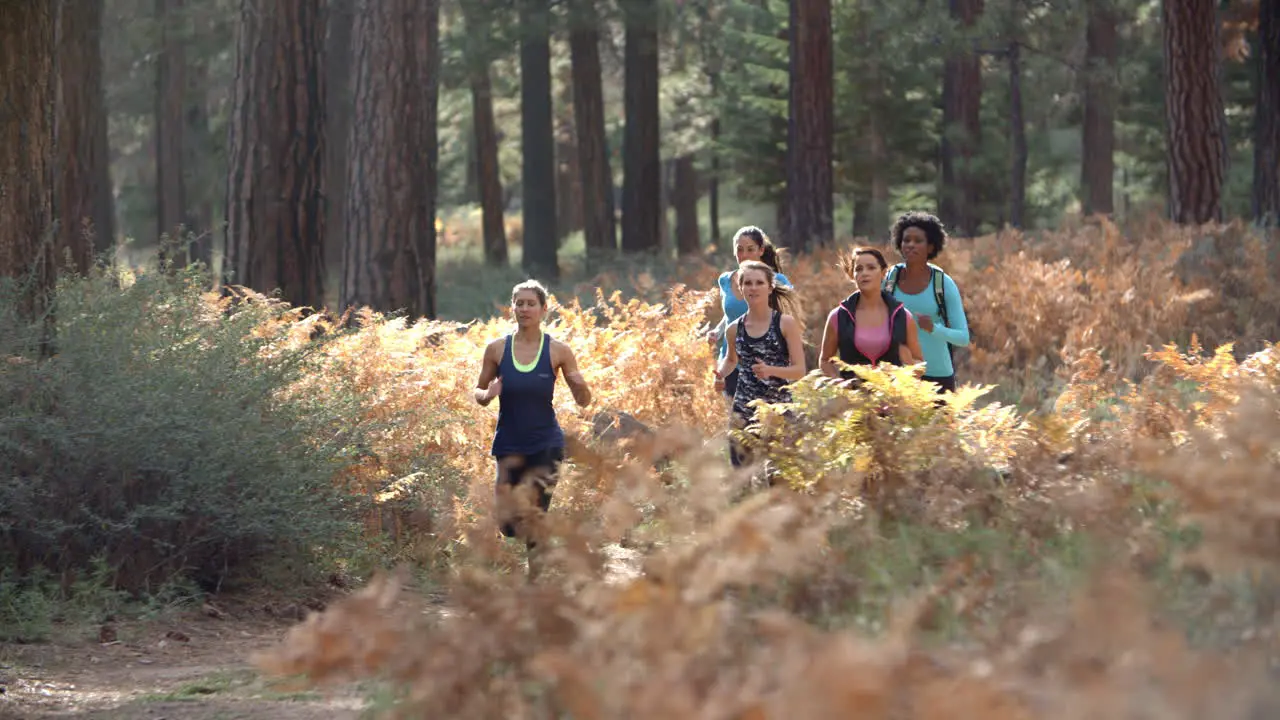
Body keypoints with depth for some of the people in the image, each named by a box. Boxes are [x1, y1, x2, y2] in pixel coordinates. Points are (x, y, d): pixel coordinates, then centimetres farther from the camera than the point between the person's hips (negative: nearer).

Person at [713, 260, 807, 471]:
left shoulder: (786, 323, -3)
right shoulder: (735, 329, 6)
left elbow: (800, 370, -5)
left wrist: (770, 370, -21)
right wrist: (720, 373, 6)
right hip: (744, 411, 3)